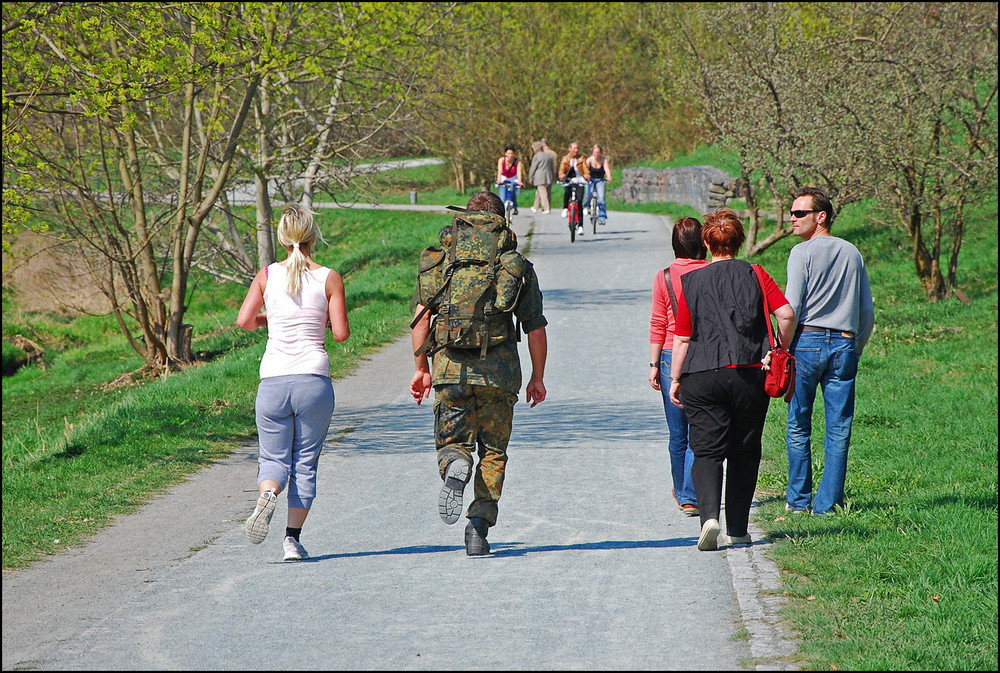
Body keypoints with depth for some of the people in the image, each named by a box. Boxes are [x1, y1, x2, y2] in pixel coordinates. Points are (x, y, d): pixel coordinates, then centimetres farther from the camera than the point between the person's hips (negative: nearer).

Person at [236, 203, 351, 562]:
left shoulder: (267, 276, 2)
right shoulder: (329, 279, -2)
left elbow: (243, 320, -2)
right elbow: (341, 333, -2)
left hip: (273, 380, 1)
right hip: (314, 380, -1)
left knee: (274, 458, 11)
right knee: (305, 463, 10)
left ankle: (267, 494, -23)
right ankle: (293, 537, 0)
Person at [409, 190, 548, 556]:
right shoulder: (518, 266, 5)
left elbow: (421, 318, 1)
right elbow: (536, 328, 5)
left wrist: (422, 368, 11)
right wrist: (537, 377, 15)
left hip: (451, 366, 0)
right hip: (499, 371, 0)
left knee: (451, 441, 12)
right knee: (493, 451, 12)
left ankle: (456, 466, -24)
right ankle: (479, 526, 4)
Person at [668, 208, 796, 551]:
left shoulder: (692, 282, 3)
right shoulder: (755, 276, 4)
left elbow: (682, 338, 3)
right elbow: (787, 314, -8)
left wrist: (675, 379, 11)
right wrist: (780, 351, 8)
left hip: (702, 376, -1)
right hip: (750, 374, 1)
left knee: (707, 450, 0)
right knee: (744, 452, 11)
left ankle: (709, 515, -23)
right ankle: (737, 529, 12)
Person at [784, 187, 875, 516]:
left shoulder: (803, 252, -4)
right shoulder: (852, 253, 13)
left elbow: (791, 308, -10)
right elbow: (867, 312, 15)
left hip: (807, 340, -4)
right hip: (844, 345, 4)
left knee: (798, 426, 5)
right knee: (838, 429, 4)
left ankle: (799, 501, 9)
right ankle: (828, 503, 2)